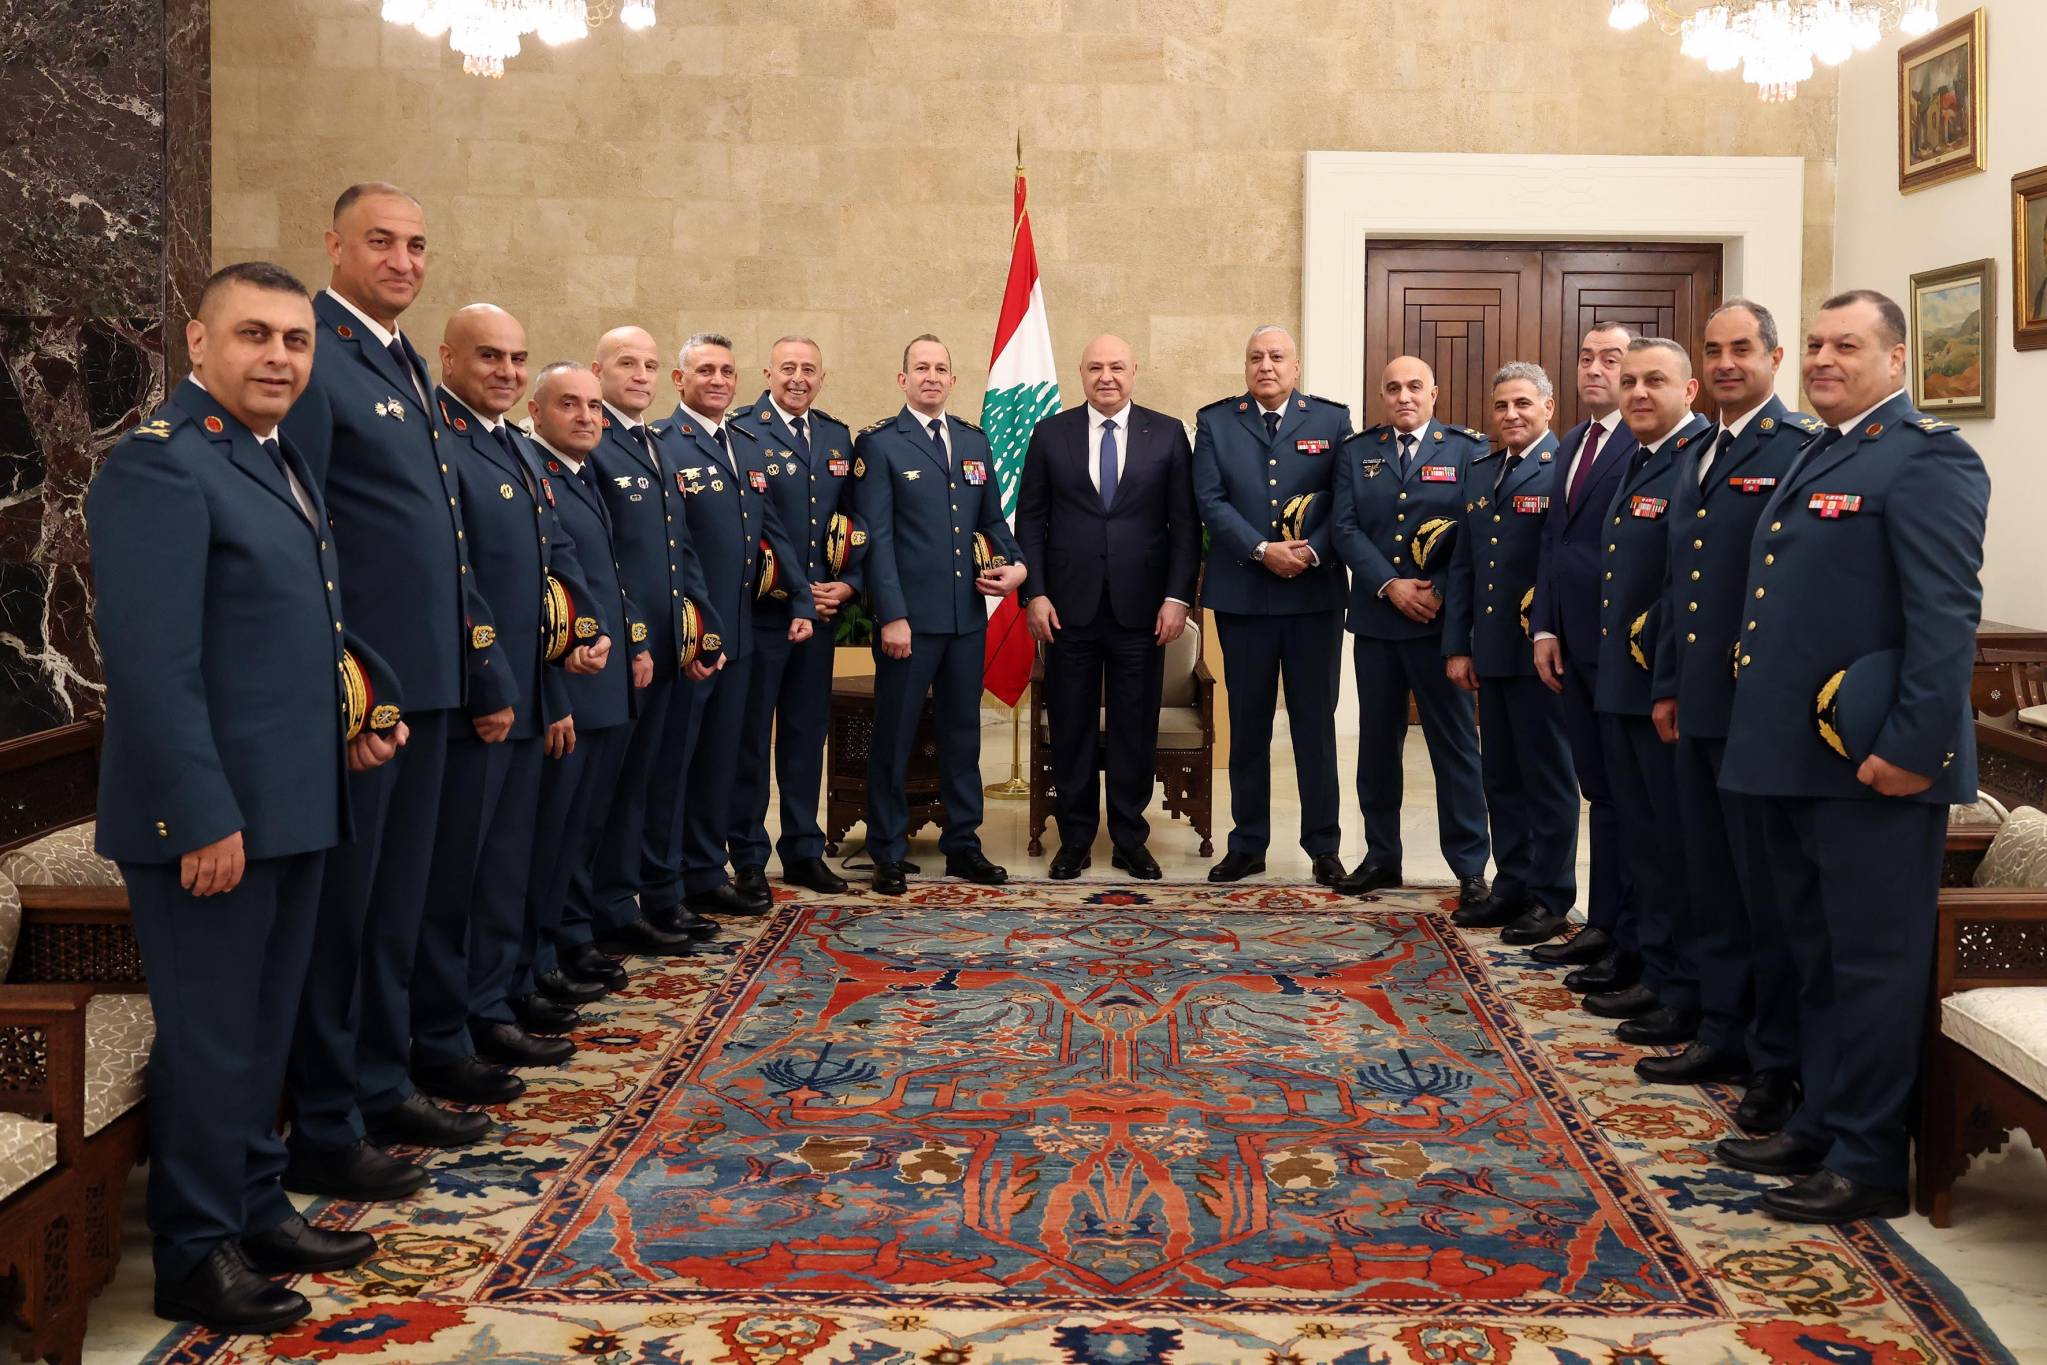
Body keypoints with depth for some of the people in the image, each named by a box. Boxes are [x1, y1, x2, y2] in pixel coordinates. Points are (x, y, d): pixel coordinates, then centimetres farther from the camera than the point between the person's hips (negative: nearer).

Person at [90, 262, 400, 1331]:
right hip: (210, 818, -9)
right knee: (211, 1035, 4)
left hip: (291, 803, 9)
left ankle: (256, 1212, 34)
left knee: (264, 1026, 19)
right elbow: (151, 666, -21)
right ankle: (196, 1254, 19)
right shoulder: (162, 462, -15)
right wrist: (203, 819, -22)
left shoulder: (278, 458, 14)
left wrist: (358, 714, 8)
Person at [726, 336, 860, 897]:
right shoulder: (739, 431, -7)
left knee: (808, 730, 13)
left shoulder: (838, 436, 11)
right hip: (759, 609, -5)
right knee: (749, 735, 4)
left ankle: (803, 851, 24)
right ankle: (748, 859, 14)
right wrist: (788, 591, -13)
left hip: (822, 607, 5)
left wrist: (848, 583, -2)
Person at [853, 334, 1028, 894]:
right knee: (894, 736, 4)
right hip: (910, 616, -5)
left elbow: (992, 519, 18)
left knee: (963, 731, 13)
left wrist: (1016, 564, -2)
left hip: (968, 614, 5)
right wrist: (892, 615, -16)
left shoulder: (974, 441, 12)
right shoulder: (879, 444, -4)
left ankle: (962, 844, 25)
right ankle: (888, 853, 15)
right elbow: (876, 536, -9)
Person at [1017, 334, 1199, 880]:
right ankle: (1075, 839, 18)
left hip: (1141, 609, 0)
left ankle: (1130, 840, 18)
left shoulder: (1167, 434, 4)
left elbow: (1185, 523, 2)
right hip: (1069, 607, 0)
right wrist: (1034, 593, -4)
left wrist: (1178, 596, -6)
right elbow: (1030, 519, 5)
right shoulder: (1050, 433, 5)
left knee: (1136, 728, 6)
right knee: (1071, 729, 6)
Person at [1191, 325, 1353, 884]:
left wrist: (1314, 552, -15)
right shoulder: (1214, 420, 5)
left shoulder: (1332, 419, 5)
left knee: (1316, 721, 5)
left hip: (1315, 592, 0)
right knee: (1248, 723, 8)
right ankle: (1247, 844, 17)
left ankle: (1323, 846, 14)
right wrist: (1262, 551, -15)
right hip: (1242, 592, 1)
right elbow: (1210, 500, -4)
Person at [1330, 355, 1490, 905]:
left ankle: (1470, 868, 6)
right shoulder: (1357, 452, 9)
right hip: (1375, 618, 3)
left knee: (1455, 742, 0)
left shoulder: (1467, 449, 2)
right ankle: (1381, 856, 21)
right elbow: (1346, 529, 0)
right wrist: (1391, 586, -12)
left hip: (1442, 619, -3)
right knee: (1377, 741, 10)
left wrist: (1439, 592, -14)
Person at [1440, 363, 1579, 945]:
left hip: (1541, 652, -7)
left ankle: (1550, 896, 13)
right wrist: (1457, 646, 9)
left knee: (1547, 775, 3)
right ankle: (1512, 884, 24)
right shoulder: (1479, 471, 14)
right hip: (1491, 651, 7)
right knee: (1500, 776, 13)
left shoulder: (1566, 468, -9)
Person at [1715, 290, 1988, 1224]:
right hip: (1794, 757, 9)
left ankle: (1868, 1163, 11)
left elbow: (1948, 614, -18)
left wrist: (1913, 746, -22)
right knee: (1816, 955, 18)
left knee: (1873, 964, 1)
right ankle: (1819, 1126, 31)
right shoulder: (1814, 458, 18)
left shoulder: (1925, 456, -10)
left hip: (1873, 765, -9)